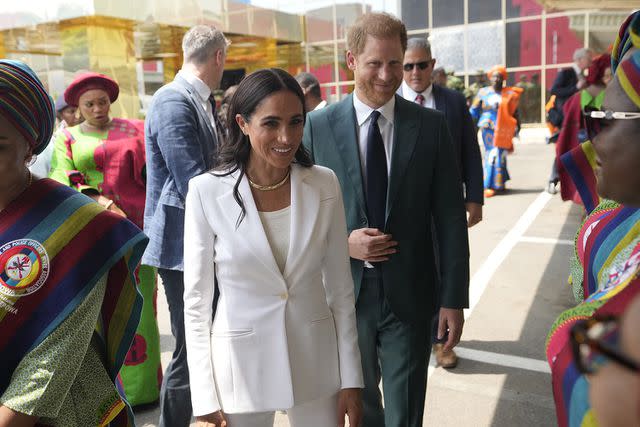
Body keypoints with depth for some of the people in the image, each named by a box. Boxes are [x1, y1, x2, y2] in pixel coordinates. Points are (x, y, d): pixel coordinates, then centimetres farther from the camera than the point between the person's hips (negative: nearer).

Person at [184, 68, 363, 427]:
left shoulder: (325, 185, -6)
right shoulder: (207, 192, -12)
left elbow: (340, 289, 0)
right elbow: (197, 301, -6)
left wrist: (351, 380, 1)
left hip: (316, 363, 2)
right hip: (241, 364, -1)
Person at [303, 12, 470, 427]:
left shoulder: (432, 126, -4)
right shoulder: (318, 126, -4)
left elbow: (451, 218, -3)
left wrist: (454, 298, -5)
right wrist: (342, 242, -16)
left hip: (409, 295, -1)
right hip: (345, 292, 1)